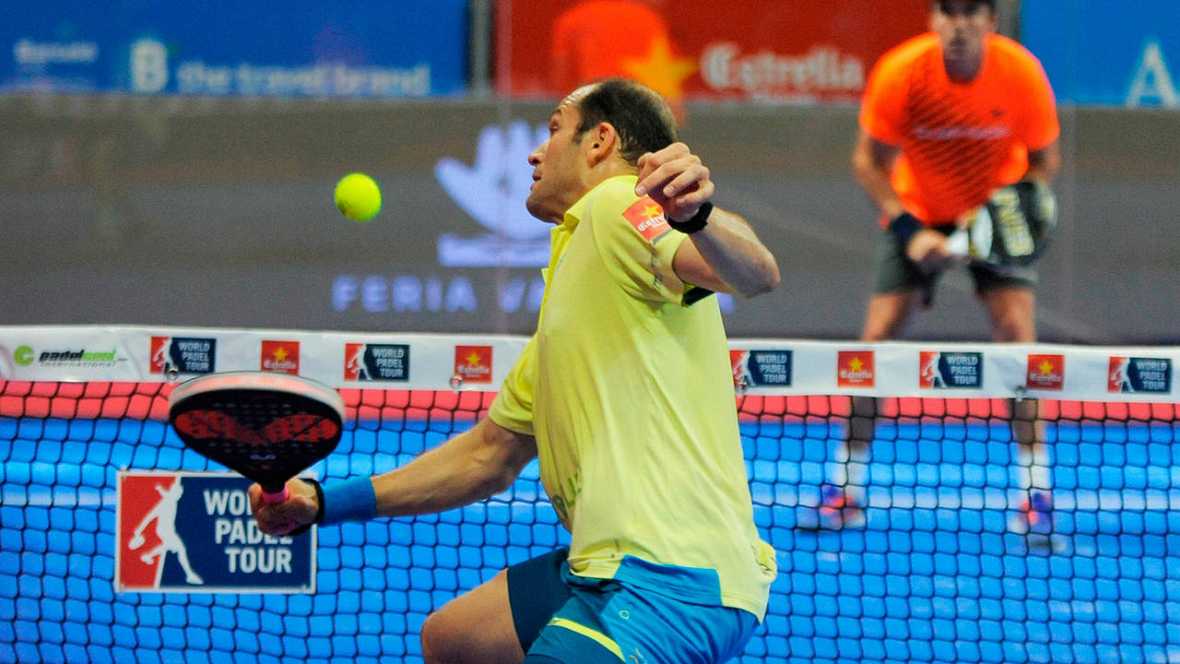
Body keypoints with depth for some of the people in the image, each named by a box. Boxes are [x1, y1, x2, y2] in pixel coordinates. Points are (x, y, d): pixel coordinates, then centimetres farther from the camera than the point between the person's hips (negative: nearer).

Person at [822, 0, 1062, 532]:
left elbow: (1045, 162, -8)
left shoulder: (1022, 74, -23)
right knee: (878, 337, -9)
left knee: (1016, 330, -17)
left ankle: (1036, 493, -11)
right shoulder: (900, 73, -24)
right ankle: (844, 486, 4)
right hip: (916, 214, 0)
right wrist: (908, 229, -24)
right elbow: (869, 161, -12)